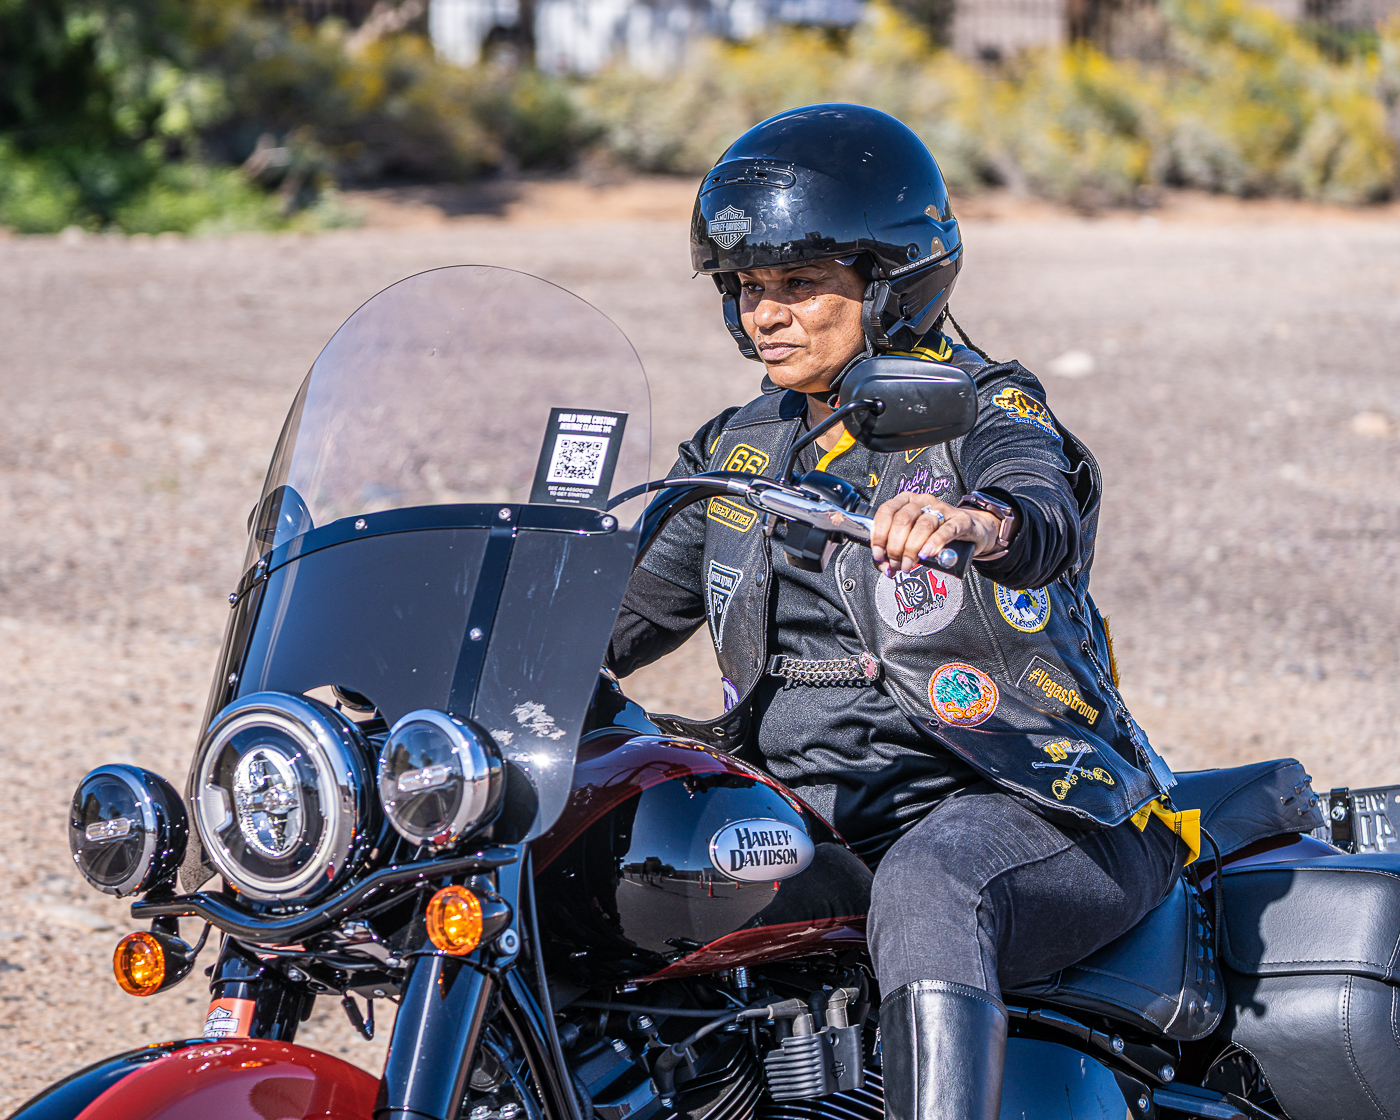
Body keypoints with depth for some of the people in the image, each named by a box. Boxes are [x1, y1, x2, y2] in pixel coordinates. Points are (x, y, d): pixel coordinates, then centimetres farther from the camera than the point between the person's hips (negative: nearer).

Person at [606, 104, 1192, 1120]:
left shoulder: (980, 409, -4)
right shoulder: (739, 451, 15)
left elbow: (1049, 513, -28)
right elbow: (617, 610, 17)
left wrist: (975, 521, -52)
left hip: (1035, 808, -7)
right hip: (812, 813, 7)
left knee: (927, 888, -39)